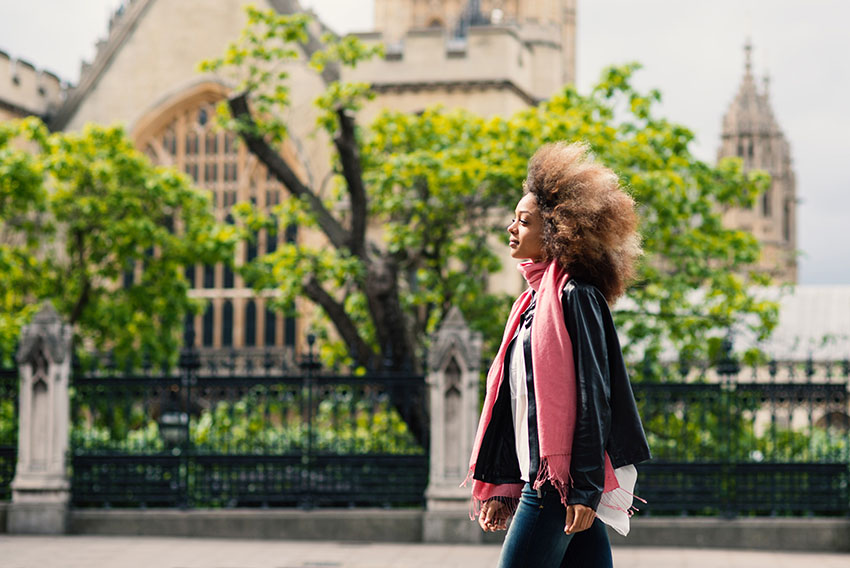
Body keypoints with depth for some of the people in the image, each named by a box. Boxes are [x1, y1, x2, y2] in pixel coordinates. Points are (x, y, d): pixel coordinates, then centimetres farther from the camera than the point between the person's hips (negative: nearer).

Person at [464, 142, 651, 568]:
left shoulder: (575, 297, -9)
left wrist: (584, 488, -19)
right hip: (540, 475, 9)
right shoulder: (535, 300, 18)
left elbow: (592, 397, -15)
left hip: (565, 479, -9)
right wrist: (501, 485, 17)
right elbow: (514, 400, 20)